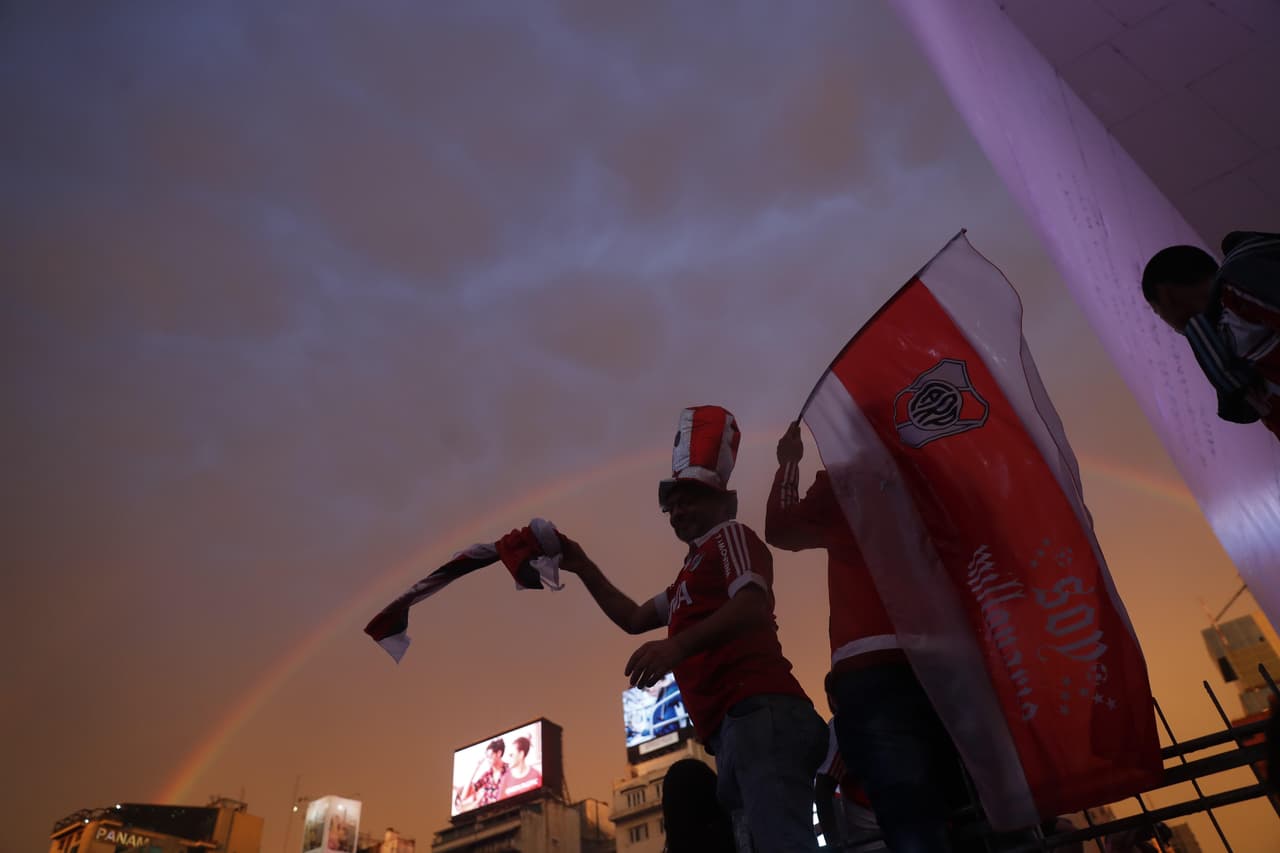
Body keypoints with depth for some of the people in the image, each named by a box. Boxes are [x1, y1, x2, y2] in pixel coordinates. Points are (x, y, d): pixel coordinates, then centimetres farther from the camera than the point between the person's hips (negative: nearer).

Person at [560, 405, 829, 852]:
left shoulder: (732, 535, 6)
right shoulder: (691, 574, 35)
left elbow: (755, 605, -14)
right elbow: (634, 618, 39)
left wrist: (678, 645, -27)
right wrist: (582, 566, 32)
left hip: (759, 711, -10)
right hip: (733, 728, 10)